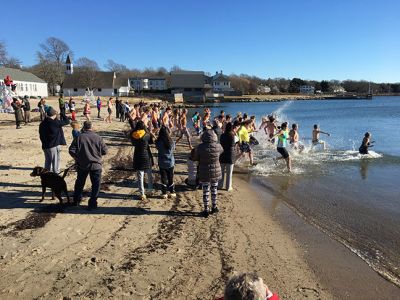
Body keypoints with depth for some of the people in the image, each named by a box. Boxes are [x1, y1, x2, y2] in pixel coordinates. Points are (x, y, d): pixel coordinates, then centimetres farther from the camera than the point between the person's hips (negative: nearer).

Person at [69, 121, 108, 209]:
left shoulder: (79, 137, -5)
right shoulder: (98, 138, -7)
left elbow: (71, 150, -6)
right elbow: (105, 151, -4)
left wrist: (77, 157, 11)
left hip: (82, 165, 2)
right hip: (96, 165, -2)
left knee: (79, 183, 21)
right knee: (96, 185, 7)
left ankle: (76, 200, 32)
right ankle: (92, 203, 6)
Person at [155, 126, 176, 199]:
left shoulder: (158, 142, -17)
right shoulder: (171, 142, -14)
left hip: (162, 164, -1)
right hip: (170, 163, 1)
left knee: (163, 179, 12)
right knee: (170, 178, 15)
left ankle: (164, 194, 18)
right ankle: (172, 193, 24)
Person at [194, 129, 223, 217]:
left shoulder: (200, 147, -17)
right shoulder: (218, 146, -13)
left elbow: (196, 159, -6)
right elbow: (221, 151, 11)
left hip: (204, 172, -2)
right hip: (215, 172, 2)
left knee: (205, 191, 10)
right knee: (214, 190, 19)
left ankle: (206, 210, 18)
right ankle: (214, 207, 33)